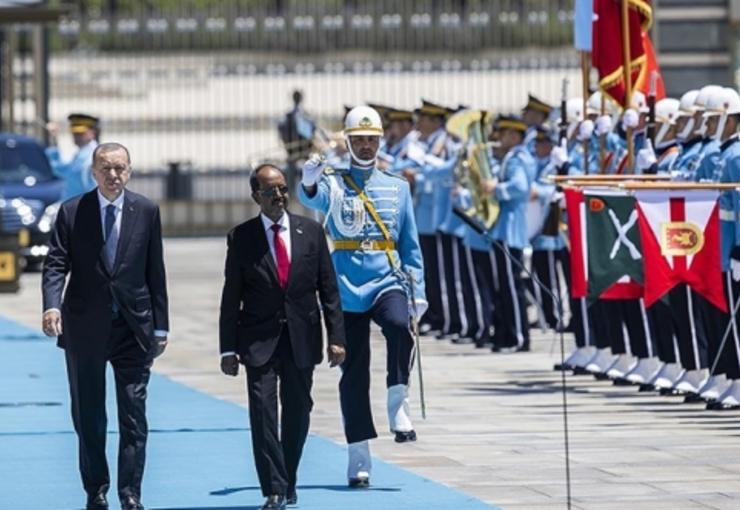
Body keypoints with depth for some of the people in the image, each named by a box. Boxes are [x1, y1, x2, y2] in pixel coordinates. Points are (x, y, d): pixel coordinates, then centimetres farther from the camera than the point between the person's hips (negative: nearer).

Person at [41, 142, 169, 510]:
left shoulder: (146, 211, 3)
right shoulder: (72, 212, 0)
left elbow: (155, 271, 5)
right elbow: (56, 264, -5)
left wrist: (160, 326, 3)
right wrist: (52, 306, -23)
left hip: (133, 327, 0)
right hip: (85, 326, 0)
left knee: (134, 415, -3)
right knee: (88, 416, 7)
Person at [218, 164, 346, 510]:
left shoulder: (311, 232, 5)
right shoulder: (242, 238, 0)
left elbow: (328, 289, 6)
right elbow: (231, 297, 1)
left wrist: (336, 337, -2)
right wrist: (228, 349, -4)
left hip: (301, 339, 2)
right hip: (259, 339, -2)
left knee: (297, 414, 7)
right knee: (263, 411, -11)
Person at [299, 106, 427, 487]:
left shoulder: (397, 188, 12)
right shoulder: (334, 184, 4)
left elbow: (410, 244, 14)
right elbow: (315, 198, -20)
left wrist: (418, 291, 7)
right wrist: (310, 183, -44)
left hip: (388, 281, 1)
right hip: (348, 287, -1)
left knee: (400, 326, -32)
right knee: (354, 372, 1)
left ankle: (398, 406, -18)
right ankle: (358, 457, 6)